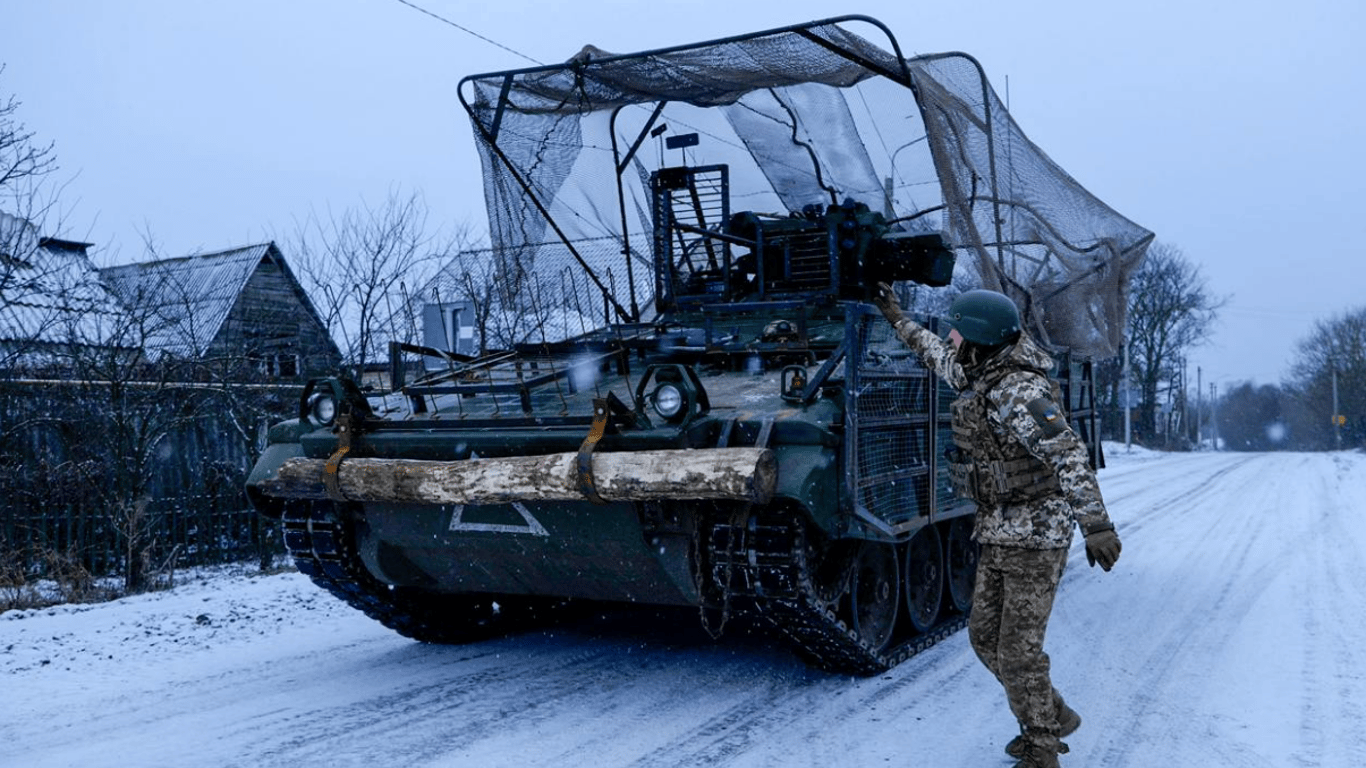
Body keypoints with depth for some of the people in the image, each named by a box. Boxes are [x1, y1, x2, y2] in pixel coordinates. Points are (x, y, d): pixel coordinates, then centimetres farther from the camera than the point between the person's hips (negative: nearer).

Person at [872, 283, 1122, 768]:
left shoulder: (1018, 393, -23)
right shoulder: (980, 375, 5)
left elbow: (1068, 456, -31)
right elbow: (939, 358, 26)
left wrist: (1096, 524, -39)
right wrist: (898, 319, 36)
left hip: (1035, 535, -9)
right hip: (998, 533, 9)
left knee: (1018, 652, -2)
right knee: (985, 637, 15)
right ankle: (1053, 718, 33)